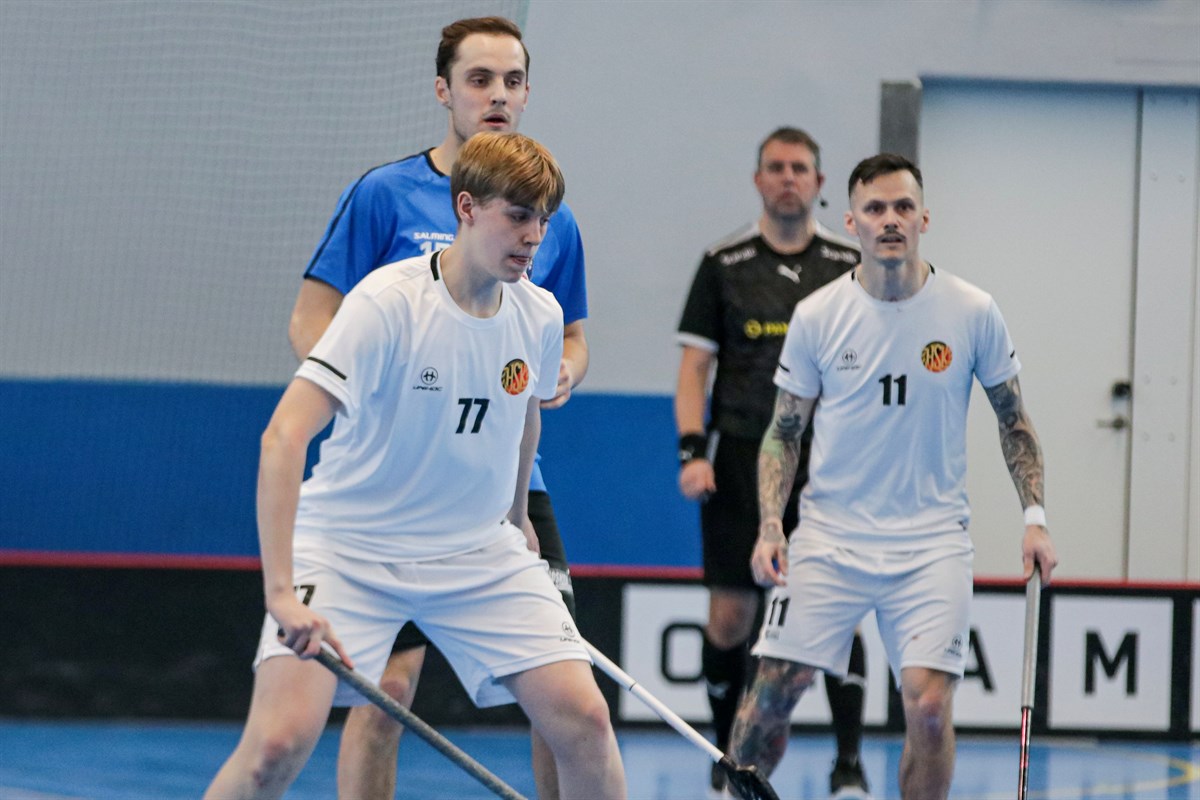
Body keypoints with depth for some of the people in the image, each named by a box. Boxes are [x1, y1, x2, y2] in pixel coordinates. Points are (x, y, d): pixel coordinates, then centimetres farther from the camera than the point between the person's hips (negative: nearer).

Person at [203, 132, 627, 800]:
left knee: (583, 717, -10)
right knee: (281, 740, -20)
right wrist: (281, 590, -38)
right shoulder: (388, 302, -22)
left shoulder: (540, 315, -3)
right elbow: (283, 437, -30)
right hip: (348, 548, -5)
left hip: (480, 553, 5)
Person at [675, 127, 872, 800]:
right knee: (731, 616, 1)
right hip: (739, 460, 0)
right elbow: (695, 366, 4)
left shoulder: (852, 265, 5)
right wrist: (693, 451, -7)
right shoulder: (723, 264, 4)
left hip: (824, 460, 0)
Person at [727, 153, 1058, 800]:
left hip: (933, 540, -1)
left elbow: (1012, 419, 9)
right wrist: (770, 526, -8)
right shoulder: (817, 316, -3)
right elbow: (783, 431, 5)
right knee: (772, 691, -5)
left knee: (929, 705, -13)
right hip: (830, 536, 1)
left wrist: (1034, 516, 1)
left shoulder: (973, 311, -3)